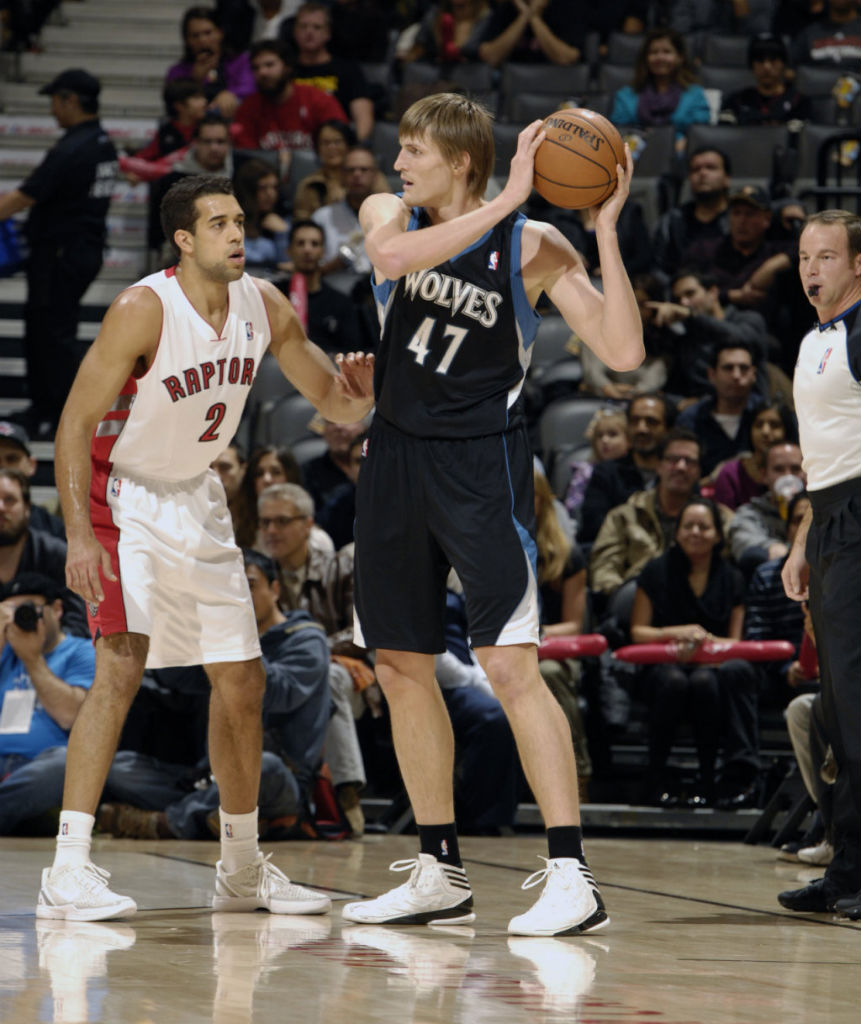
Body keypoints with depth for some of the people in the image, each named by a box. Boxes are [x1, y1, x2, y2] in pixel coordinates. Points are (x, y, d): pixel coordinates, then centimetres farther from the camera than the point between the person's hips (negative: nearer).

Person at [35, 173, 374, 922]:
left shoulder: (264, 307, -5)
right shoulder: (144, 311, -23)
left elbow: (335, 402, 4)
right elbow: (76, 422, -21)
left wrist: (356, 387, -21)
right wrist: (79, 535, -30)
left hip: (197, 497, 7)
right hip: (123, 496, -7)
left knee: (242, 682, 10)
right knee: (121, 667, -22)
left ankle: (243, 869, 24)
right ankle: (68, 872, -23)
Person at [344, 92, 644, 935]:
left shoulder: (533, 247, -7)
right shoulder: (389, 215, 3)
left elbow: (623, 351, -16)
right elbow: (391, 250, -23)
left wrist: (606, 230, -22)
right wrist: (504, 201, -28)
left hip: (481, 464, -5)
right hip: (397, 453, 6)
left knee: (510, 663, -15)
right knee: (400, 664, 10)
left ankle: (571, 876, -16)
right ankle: (440, 874, 20)